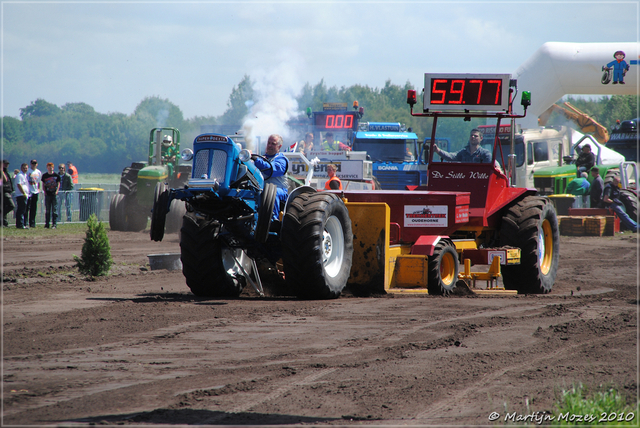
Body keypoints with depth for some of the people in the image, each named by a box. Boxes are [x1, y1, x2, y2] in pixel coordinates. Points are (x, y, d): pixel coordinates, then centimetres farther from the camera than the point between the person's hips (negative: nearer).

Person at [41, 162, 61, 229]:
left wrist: (57, 191, -5)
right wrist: (44, 191, 0)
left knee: (54, 210, -1)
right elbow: (43, 184, 12)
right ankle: (47, 224, 9)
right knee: (47, 210, 5)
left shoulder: (56, 175, 1)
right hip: (47, 194, 1)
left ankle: (54, 224, 2)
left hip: (54, 194, -1)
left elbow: (58, 183, 8)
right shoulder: (44, 175, 5)